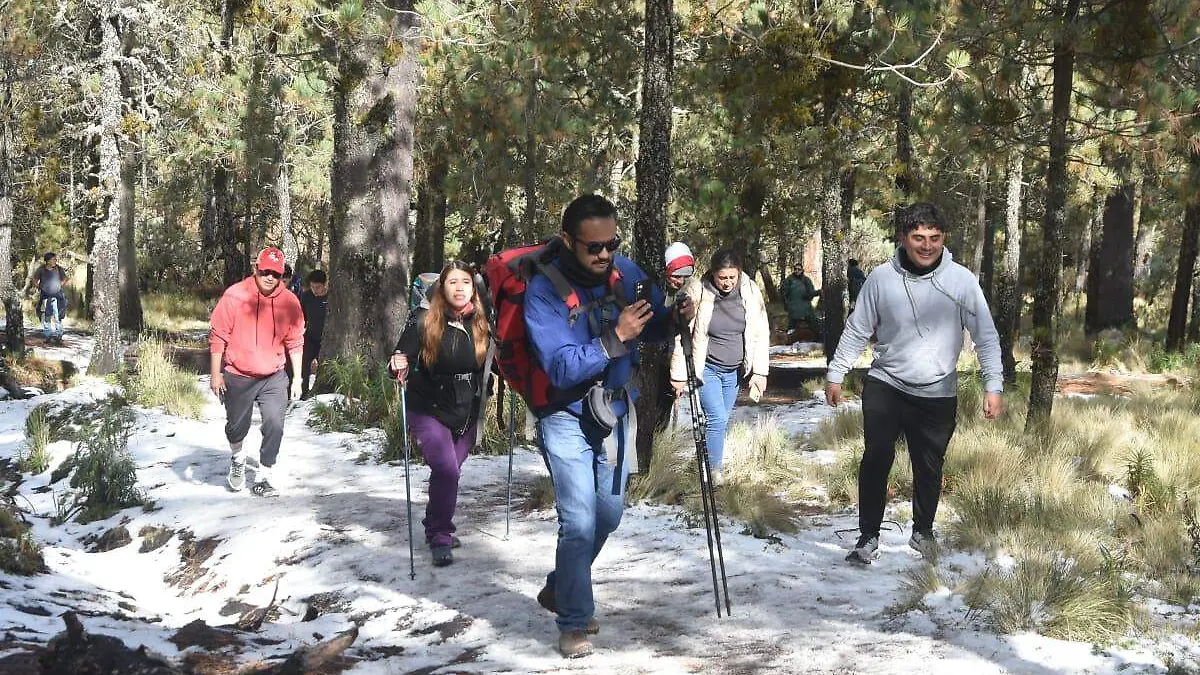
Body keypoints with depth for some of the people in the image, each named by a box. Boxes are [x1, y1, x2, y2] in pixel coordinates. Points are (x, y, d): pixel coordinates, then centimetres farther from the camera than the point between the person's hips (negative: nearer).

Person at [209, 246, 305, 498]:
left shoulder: (289, 302, -5)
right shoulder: (234, 296, -13)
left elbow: (295, 343, 4)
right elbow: (218, 336, -8)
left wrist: (297, 379, 3)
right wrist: (216, 374, -10)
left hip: (274, 378, 1)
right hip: (237, 377, -1)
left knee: (274, 426, -10)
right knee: (237, 427, 12)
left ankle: (263, 477, 5)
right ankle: (237, 458, 46)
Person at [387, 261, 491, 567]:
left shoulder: (481, 324, -3)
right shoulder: (424, 321, -12)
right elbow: (402, 356, -9)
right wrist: (398, 364, -30)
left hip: (467, 412, 3)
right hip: (429, 410, -3)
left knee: (449, 470, 9)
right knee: (446, 470, -17)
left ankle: (436, 528, 33)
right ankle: (440, 536, -2)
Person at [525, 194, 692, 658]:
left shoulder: (626, 272, -8)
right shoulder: (544, 290, -22)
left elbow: (653, 328, 4)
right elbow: (562, 369, -28)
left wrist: (675, 318, -18)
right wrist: (615, 338, -36)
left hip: (615, 410, 6)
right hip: (566, 415, -6)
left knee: (608, 513, 16)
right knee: (579, 520, -11)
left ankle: (561, 588, 38)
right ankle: (574, 621, 5)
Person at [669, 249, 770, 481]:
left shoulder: (750, 292, -7)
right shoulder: (697, 292, -17)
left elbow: (760, 334, 0)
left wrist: (760, 372, -3)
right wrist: (679, 375, -11)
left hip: (734, 370, 4)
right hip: (705, 367, -4)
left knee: (722, 421, 10)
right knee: (717, 419, -13)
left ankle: (707, 461, 26)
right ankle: (714, 471, -2)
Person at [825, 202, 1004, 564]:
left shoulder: (962, 280, -7)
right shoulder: (881, 278, -4)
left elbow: (985, 337, -3)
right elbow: (856, 331, 6)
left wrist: (993, 387, -8)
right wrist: (835, 375, 8)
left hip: (937, 395, 0)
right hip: (885, 386, 0)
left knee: (929, 468, 11)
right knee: (876, 461, -5)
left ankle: (922, 531, 31)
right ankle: (868, 537, 7)